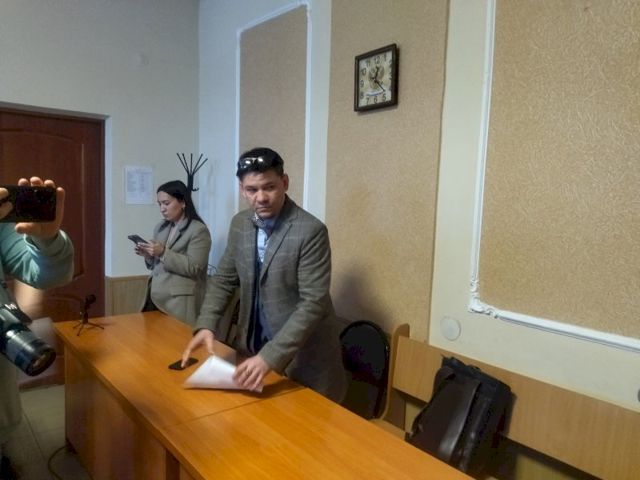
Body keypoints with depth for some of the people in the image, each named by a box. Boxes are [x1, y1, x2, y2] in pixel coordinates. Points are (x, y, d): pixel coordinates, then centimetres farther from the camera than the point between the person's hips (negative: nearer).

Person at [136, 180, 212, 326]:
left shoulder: (199, 230, -8)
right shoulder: (160, 228, 13)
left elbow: (193, 268, -16)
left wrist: (163, 253, -20)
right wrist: (148, 255, -1)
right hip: (155, 298, 6)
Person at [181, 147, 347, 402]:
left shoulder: (311, 231, -21)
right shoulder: (240, 224, -1)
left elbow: (313, 303, -24)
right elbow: (224, 279, 7)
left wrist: (270, 356, -30)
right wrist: (206, 324, -9)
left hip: (303, 355, -5)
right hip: (252, 345, 5)